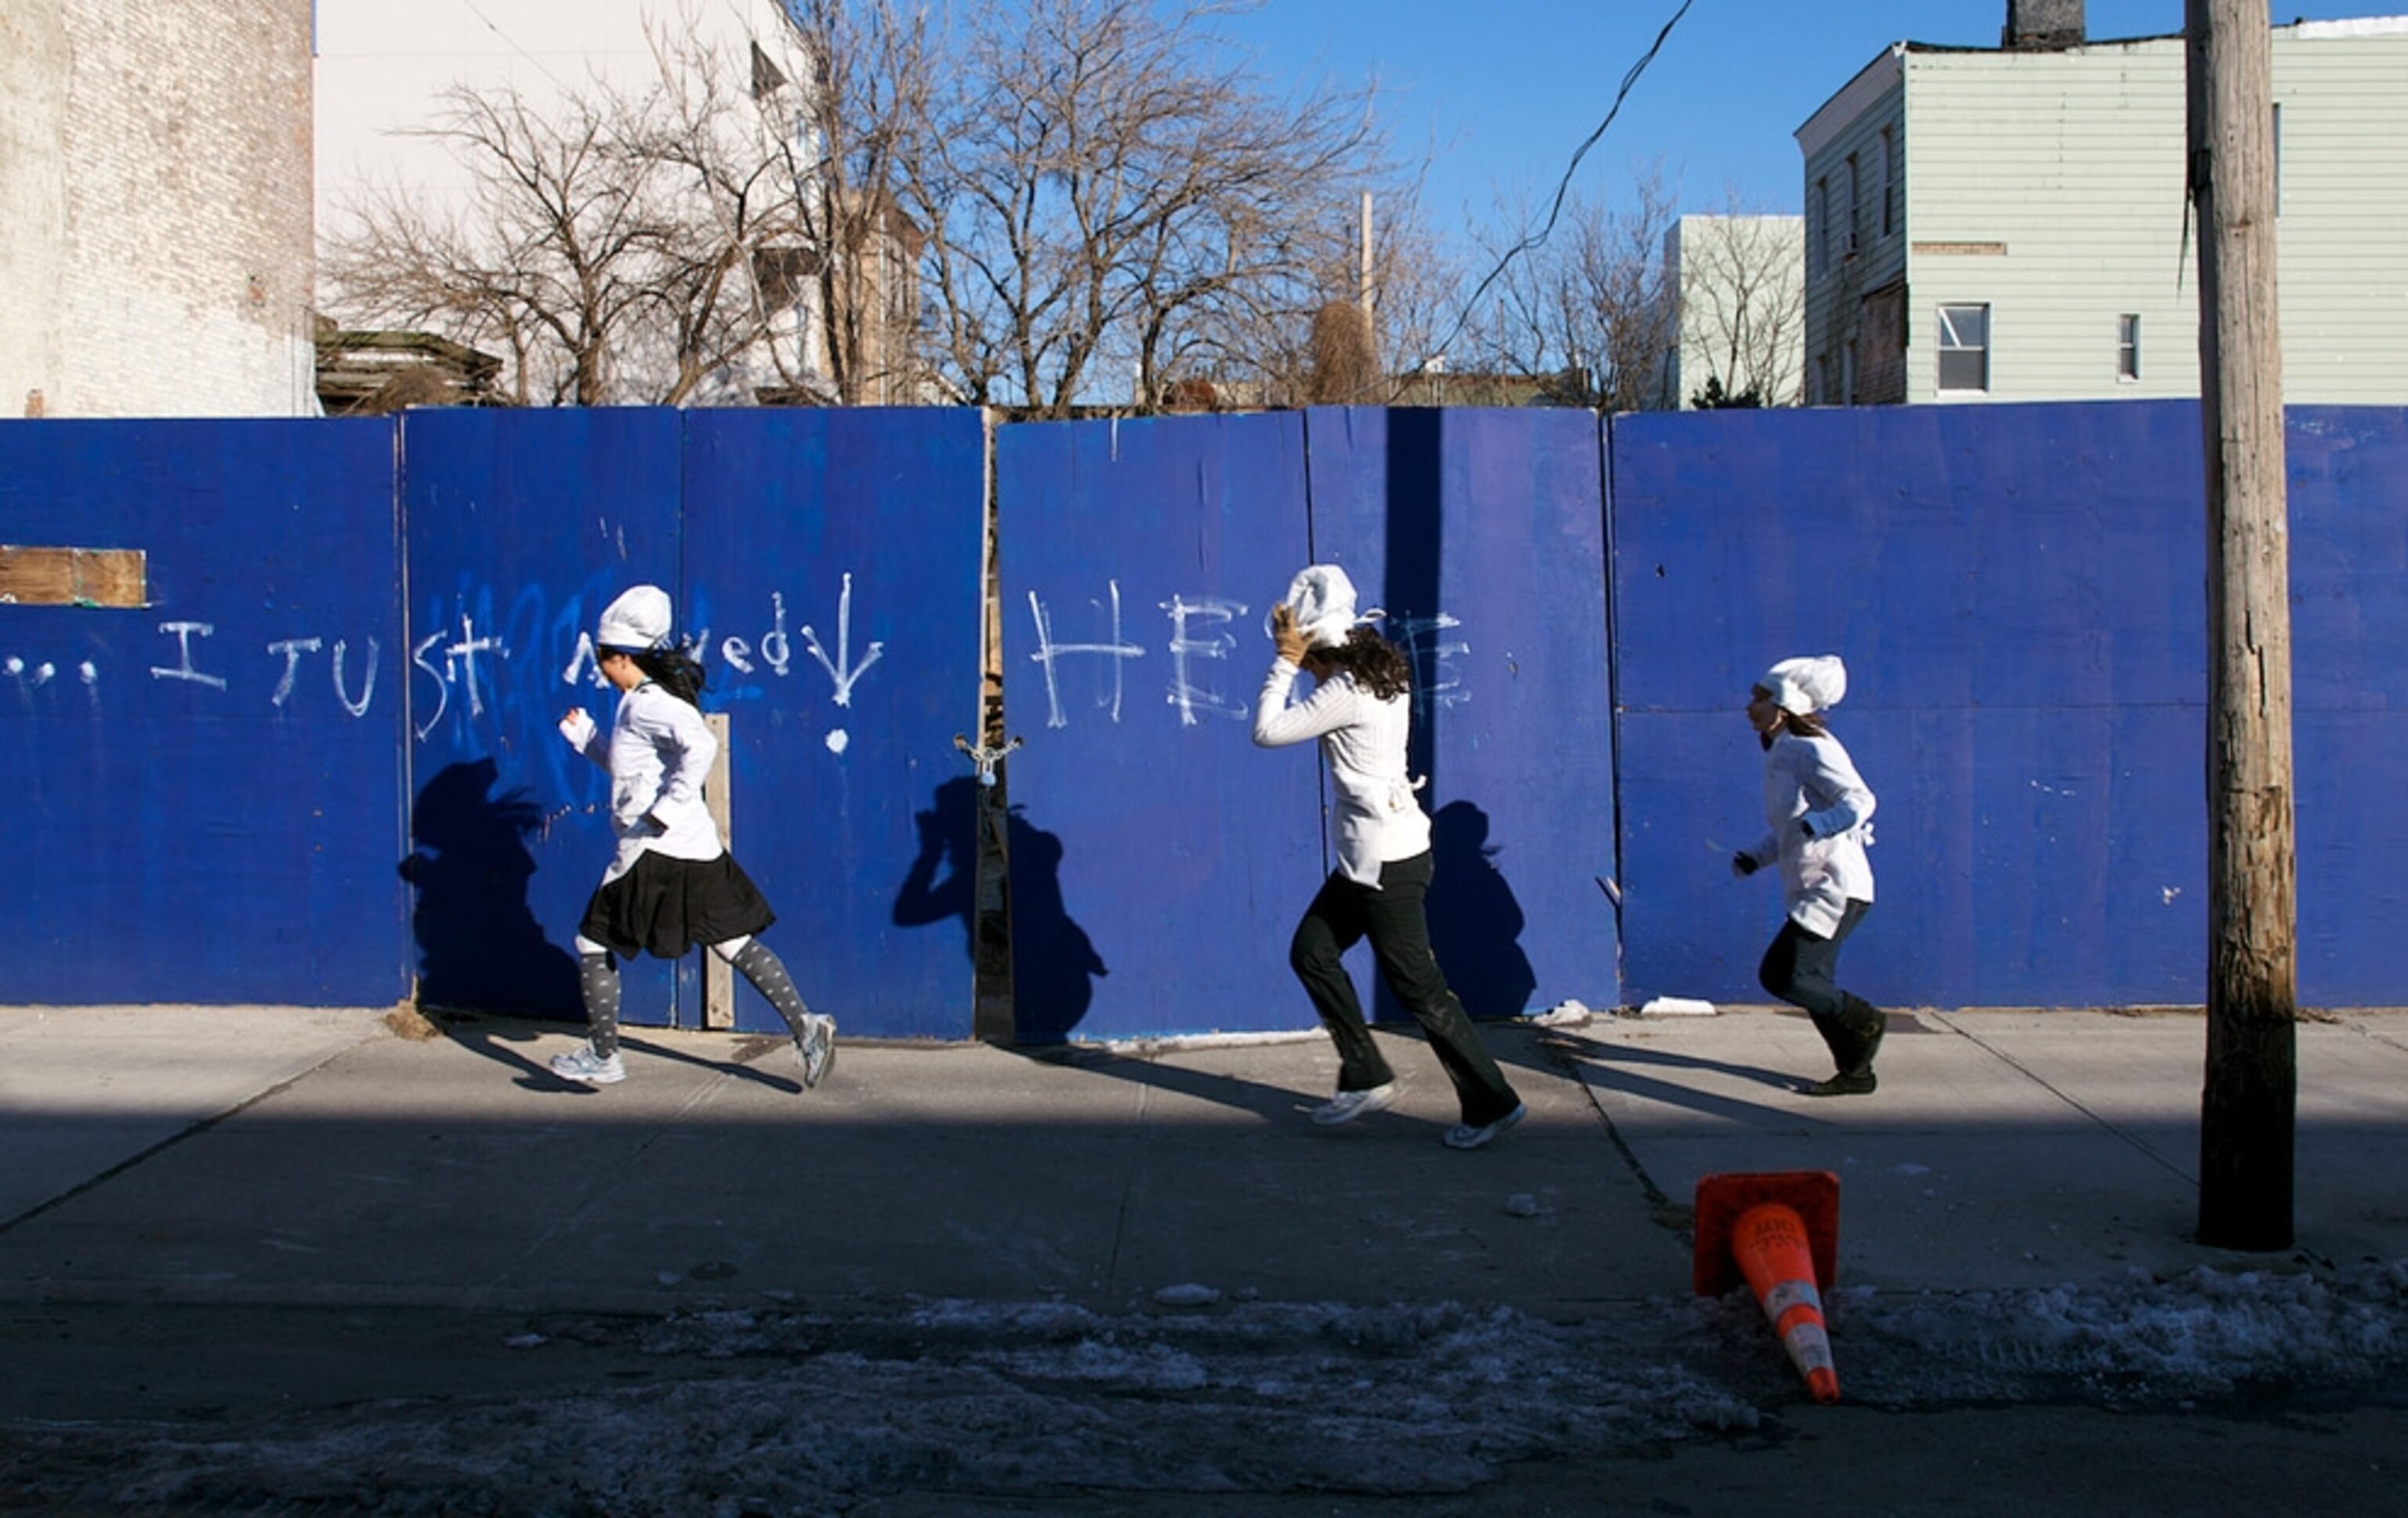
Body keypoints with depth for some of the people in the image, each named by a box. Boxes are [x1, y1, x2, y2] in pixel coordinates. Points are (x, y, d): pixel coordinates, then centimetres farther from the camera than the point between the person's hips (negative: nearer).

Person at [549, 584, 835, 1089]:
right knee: (734, 943, 9)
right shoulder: (652, 701, 15)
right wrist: (583, 735, 25)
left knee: (594, 944, 7)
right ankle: (804, 1026, 2)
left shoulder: (646, 705, -14)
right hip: (697, 850, 9)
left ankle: (602, 1057, 14)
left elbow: (701, 746, -31)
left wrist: (664, 811, -27)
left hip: (655, 855, -9)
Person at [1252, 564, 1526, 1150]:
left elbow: (1267, 731, -19)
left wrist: (1287, 661, -13)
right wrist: (1295, 658, 9)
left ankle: (1491, 1103, 8)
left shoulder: (1346, 693, -20)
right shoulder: (1377, 674, 7)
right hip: (1369, 854, 10)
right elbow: (1325, 701, 23)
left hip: (1386, 859, -10)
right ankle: (1366, 1078, 23)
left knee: (1418, 985, -1)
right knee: (1311, 952, 16)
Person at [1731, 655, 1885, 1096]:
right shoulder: (1781, 752, 15)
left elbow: (1860, 800, -23)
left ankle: (1863, 1019, 7)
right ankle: (1856, 1073, 21)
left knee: (1782, 975, -13)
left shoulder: (1812, 749, -14)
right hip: (1813, 888, 9)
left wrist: (1814, 825, -38)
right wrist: (1758, 857, 10)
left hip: (1835, 887, -9)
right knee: (1812, 983, 10)